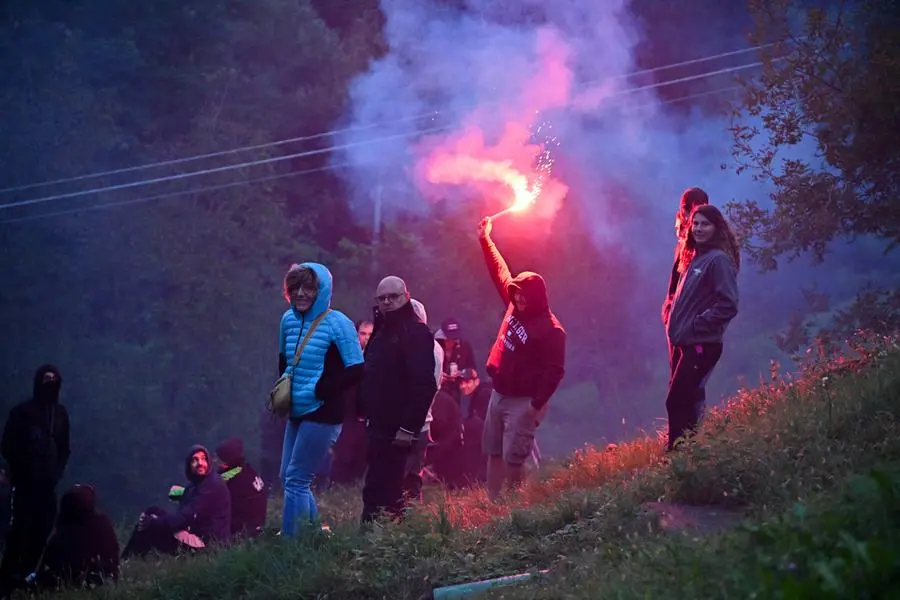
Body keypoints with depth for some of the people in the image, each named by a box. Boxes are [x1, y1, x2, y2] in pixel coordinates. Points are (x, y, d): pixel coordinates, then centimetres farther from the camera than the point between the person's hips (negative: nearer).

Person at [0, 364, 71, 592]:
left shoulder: (60, 414, 11)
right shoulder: (22, 412, -3)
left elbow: (64, 449, 18)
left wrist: (57, 472, 3)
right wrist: (24, 471, -9)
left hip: (47, 485, 5)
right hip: (25, 483, -5)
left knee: (41, 532, 1)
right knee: (20, 530, -10)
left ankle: (25, 576, 9)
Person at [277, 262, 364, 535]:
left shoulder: (337, 323, -13)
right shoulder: (288, 320, 6)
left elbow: (355, 370, -15)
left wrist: (321, 390, -17)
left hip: (322, 414, -8)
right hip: (297, 413, 8)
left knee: (296, 480, -7)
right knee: (287, 477, 13)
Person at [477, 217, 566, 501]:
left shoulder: (550, 330, -18)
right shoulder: (515, 305, 3)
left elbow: (555, 371, -20)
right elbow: (500, 272, 13)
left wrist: (537, 405, -21)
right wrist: (485, 240, 13)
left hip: (522, 402, -8)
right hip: (499, 394, 8)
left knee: (513, 459, -11)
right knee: (494, 454, 9)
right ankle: (491, 502, 13)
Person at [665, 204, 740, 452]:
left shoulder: (719, 260, -12)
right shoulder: (695, 257, 15)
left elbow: (728, 305, -19)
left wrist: (697, 324, -16)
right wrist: (675, 323, 11)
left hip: (701, 345, -9)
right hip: (683, 343, 9)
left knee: (677, 402, -11)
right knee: (686, 401, 14)